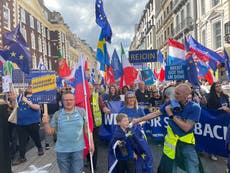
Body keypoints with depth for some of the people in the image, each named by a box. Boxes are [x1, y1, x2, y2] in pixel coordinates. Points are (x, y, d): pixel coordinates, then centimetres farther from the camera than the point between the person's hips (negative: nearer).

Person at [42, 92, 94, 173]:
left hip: (78, 149, -1)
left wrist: (91, 143, 0)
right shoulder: (57, 114, -3)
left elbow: (87, 129, 2)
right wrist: (46, 123, -16)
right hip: (62, 151, 1)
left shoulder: (81, 111, -4)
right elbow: (50, 132, 1)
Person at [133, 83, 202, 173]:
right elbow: (155, 113, -5)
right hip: (171, 141, 2)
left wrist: (171, 115, -20)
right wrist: (139, 119, -9)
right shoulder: (171, 103, -8)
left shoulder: (195, 107, -16)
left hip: (187, 143, -2)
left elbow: (186, 128, -20)